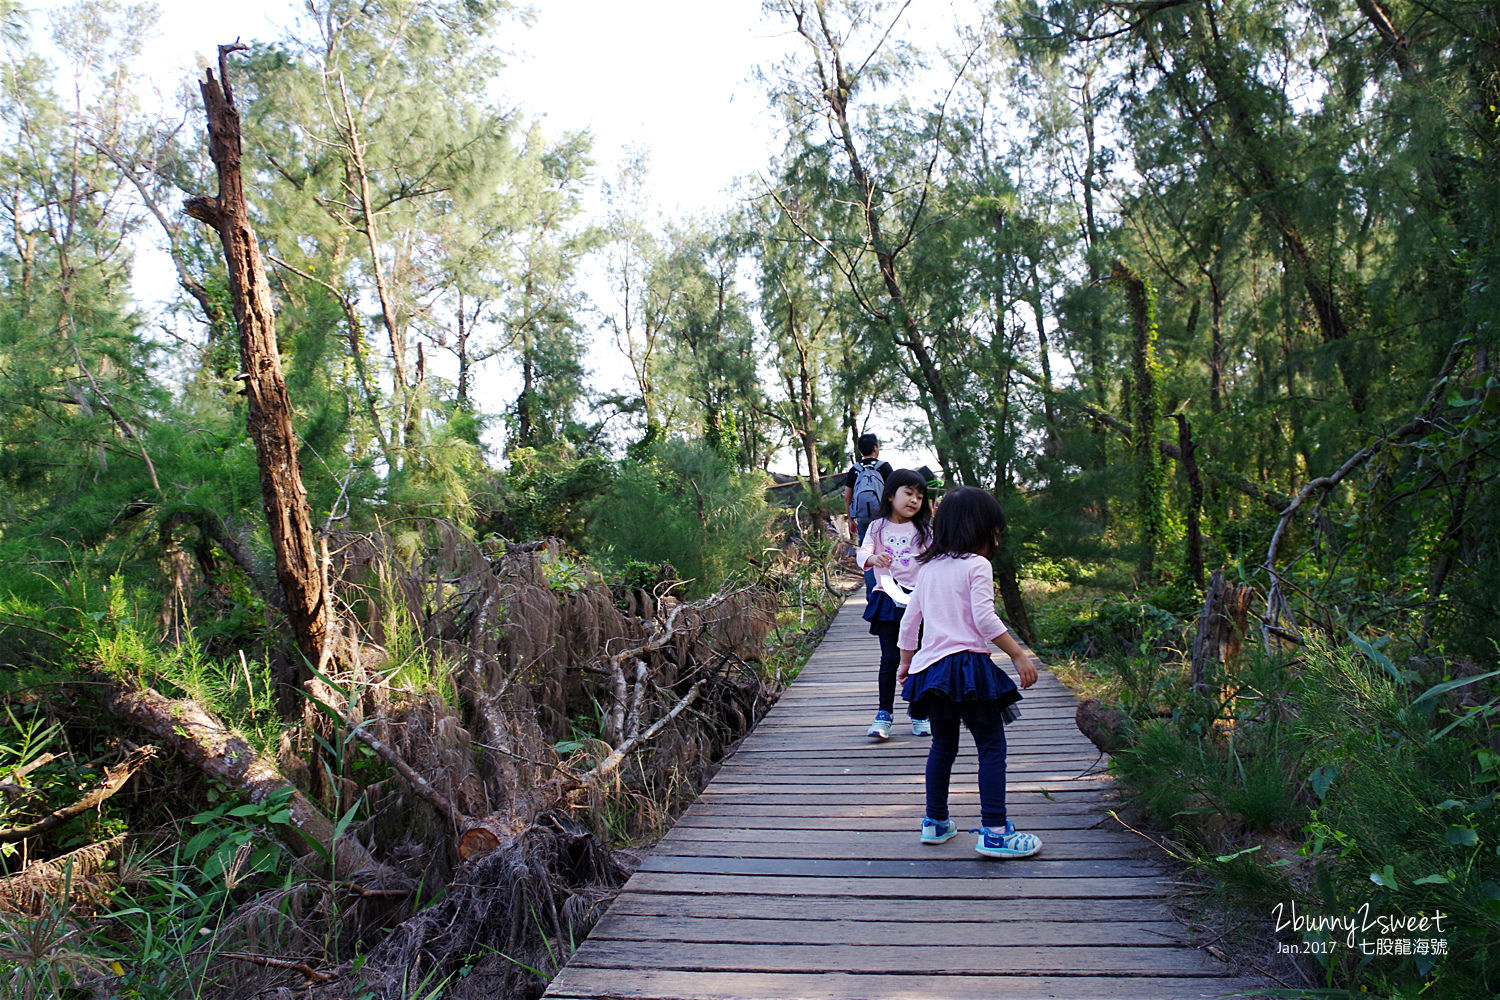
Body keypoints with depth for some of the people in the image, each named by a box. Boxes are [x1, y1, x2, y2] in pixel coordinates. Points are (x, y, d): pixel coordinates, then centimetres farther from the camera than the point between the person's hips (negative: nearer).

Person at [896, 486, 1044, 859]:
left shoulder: (928, 567, 14)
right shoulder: (976, 565, -6)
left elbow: (910, 619, 18)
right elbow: (984, 618, -17)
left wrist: (906, 661, 28)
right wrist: (1019, 655, -13)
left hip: (931, 666, 7)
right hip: (968, 664, -7)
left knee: (943, 745, 19)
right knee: (991, 746, -1)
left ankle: (935, 822, 26)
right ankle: (993, 831, -5)